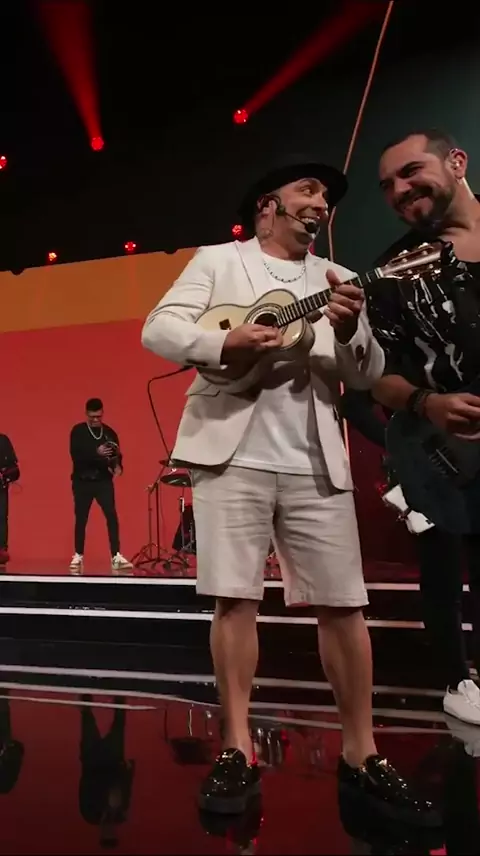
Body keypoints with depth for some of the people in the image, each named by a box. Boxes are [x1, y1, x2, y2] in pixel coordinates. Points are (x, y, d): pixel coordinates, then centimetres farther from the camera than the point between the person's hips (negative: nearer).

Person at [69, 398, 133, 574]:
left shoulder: (109, 432, 6)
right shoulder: (78, 431, -1)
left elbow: (117, 454, 8)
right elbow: (75, 455, -13)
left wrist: (118, 466, -14)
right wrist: (96, 453, -27)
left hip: (103, 480, 1)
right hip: (82, 481, -1)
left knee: (112, 516, -10)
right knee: (81, 519, 7)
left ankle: (116, 556, -9)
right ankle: (78, 556, 20)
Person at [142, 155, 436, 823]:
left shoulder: (336, 280, 18)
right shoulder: (219, 260, 11)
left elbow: (368, 377, 10)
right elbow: (158, 329, 1)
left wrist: (349, 330, -12)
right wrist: (226, 343, -17)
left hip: (315, 464, 3)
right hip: (231, 455, -2)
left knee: (343, 604, 2)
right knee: (235, 597, 0)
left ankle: (361, 754, 18)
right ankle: (238, 750, 15)